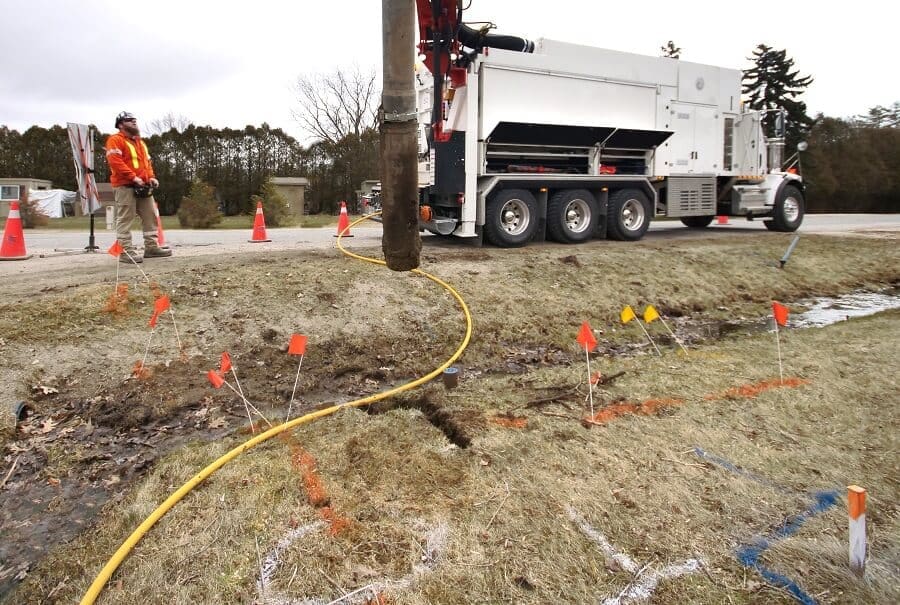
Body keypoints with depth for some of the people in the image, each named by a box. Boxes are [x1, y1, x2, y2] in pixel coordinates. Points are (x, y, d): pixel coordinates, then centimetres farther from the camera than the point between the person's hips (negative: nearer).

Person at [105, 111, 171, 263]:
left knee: (150, 216, 9)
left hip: (143, 187, 8)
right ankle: (126, 251, -9)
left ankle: (151, 247, 15)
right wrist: (133, 177, -21)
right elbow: (115, 161, -15)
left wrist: (151, 177, 4)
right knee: (125, 219, -8)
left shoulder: (140, 142, 23)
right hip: (124, 186, -8)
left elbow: (147, 162, 23)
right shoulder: (116, 140, -3)